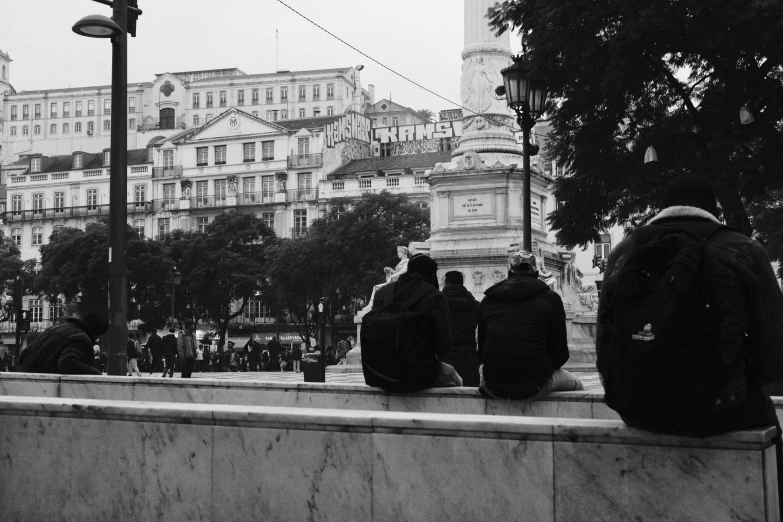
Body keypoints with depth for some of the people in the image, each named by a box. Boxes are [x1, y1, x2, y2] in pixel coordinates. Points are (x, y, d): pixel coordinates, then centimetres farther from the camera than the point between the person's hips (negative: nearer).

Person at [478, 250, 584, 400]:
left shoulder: (488, 300, 10)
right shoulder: (550, 298, 2)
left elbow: (481, 354, 12)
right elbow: (560, 353, 1)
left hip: (494, 388, 3)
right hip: (534, 387, -3)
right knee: (576, 385, 24)